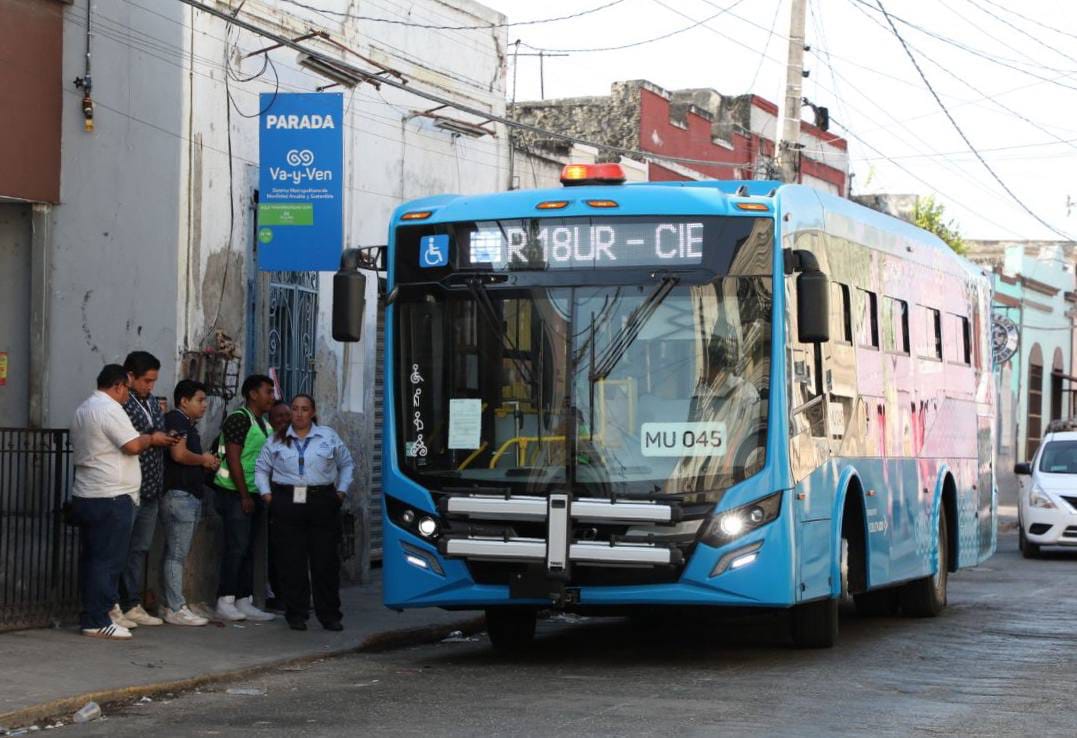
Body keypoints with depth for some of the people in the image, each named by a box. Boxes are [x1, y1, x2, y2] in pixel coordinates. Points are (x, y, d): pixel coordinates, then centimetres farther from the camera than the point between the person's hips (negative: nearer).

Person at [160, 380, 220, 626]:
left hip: (190, 495, 10)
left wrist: (208, 463, 12)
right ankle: (176, 609, -10)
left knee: (175, 554, 10)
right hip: (179, 495, -10)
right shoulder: (176, 419, -10)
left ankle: (172, 606, 13)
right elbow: (179, 454, -22)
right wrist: (204, 460, -6)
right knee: (176, 554, -9)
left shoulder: (188, 424, 22)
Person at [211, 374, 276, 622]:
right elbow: (233, 459, -16)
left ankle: (244, 602, 11)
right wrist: (245, 496, -17)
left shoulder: (263, 424, 16)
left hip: (251, 495, 8)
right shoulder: (239, 419, -11)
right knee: (237, 547, -8)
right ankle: (225, 603, -3)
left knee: (247, 549, 8)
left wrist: (254, 496, 10)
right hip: (234, 493, -8)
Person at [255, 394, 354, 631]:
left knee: (326, 561, -1)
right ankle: (296, 614, 7)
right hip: (287, 504, 0)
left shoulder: (328, 436, 9)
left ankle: (329, 615, 6)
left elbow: (347, 464, 18)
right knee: (291, 562, 0)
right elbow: (261, 468, 16)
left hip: (323, 504, 0)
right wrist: (266, 494, 3)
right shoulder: (277, 439, 11)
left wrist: (341, 491, 8)